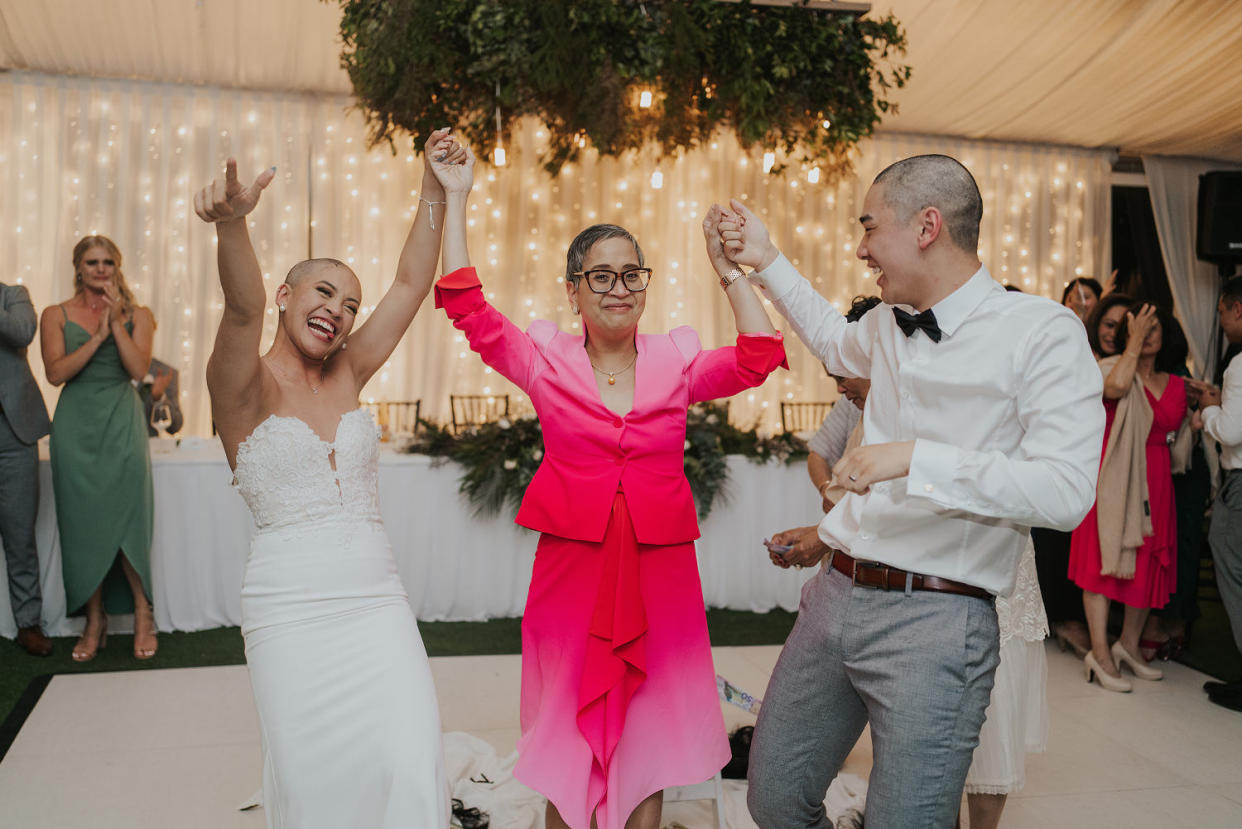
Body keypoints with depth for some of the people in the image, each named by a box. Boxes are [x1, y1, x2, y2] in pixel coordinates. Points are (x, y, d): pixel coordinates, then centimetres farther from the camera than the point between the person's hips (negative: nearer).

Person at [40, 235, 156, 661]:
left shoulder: (137, 315, 6)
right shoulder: (56, 315, 6)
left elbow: (138, 369, -6)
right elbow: (56, 372, -5)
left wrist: (117, 324, -11)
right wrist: (97, 336, -12)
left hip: (121, 423, -1)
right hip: (76, 426, 1)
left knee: (127, 517, -4)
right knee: (83, 521, 3)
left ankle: (142, 612, 8)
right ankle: (94, 618, 13)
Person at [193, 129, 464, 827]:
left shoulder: (347, 376, 12)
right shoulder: (246, 388, -1)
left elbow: (411, 284, 8)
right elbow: (244, 307, -22)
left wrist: (435, 187, 3)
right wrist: (232, 225, -42)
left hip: (377, 600, 3)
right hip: (290, 607, -3)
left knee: (411, 773, -9)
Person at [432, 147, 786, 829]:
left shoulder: (676, 362, 5)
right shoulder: (546, 360, 1)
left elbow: (761, 356, 1)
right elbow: (468, 309, -3)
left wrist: (729, 270, -1)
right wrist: (455, 199, -2)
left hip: (658, 573, 1)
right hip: (572, 565, -1)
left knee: (646, 749, 14)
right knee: (568, 753, 10)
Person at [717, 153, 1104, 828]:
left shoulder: (1042, 333, -10)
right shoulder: (889, 326, 11)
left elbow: (1065, 491, -20)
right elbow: (835, 343, 35)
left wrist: (917, 459, -24)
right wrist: (767, 262, 30)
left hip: (933, 621, -6)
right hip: (835, 595, 7)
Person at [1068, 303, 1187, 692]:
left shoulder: (1175, 385, 14)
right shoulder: (1111, 367, -2)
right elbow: (1115, 387, -26)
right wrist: (1133, 342, -19)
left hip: (1154, 481, 6)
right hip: (1114, 476, -6)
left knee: (1148, 563, 8)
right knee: (1104, 556, -7)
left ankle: (1129, 645, 22)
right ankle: (1100, 653, -5)